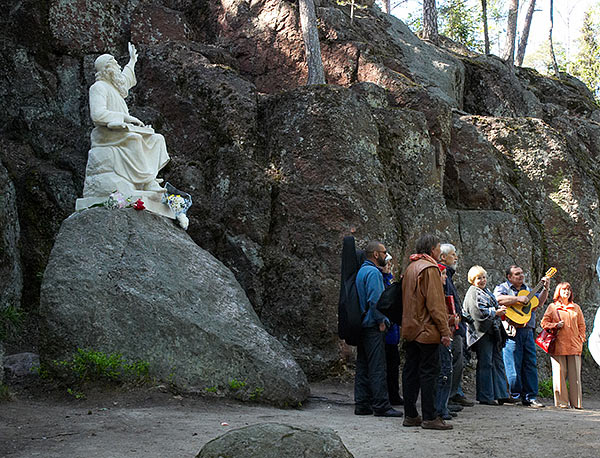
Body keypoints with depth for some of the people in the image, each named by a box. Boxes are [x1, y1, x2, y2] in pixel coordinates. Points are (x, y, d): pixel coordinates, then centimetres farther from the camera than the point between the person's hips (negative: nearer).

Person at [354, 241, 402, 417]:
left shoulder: (361, 271, 17)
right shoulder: (373, 272, -12)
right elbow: (374, 300, -20)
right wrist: (381, 321, -11)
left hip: (362, 326, 10)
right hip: (372, 325, -10)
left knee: (363, 366, 10)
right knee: (377, 366, -8)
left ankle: (362, 404, 13)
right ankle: (381, 405, -6)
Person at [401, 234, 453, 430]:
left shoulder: (410, 268, 16)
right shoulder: (429, 269, -12)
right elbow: (435, 303, -17)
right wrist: (444, 331, -16)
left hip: (410, 330, 9)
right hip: (427, 331, -9)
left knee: (411, 372, 9)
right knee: (429, 372, -5)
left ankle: (410, 415, 14)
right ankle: (429, 417, -3)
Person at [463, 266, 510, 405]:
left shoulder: (487, 292, 21)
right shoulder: (473, 293, -8)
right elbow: (479, 312, -20)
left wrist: (500, 309, 10)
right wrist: (496, 312, -12)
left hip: (494, 332, 10)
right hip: (482, 332, -10)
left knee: (498, 362, 10)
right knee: (485, 364, -7)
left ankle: (501, 394, 14)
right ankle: (485, 397, -2)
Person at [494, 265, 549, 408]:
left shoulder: (527, 289, 24)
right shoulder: (502, 288, 2)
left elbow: (539, 301, 23)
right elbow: (499, 299, -19)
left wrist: (545, 288, 10)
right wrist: (518, 299, -18)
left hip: (528, 331, 7)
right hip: (512, 331, -6)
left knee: (531, 364, 4)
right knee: (513, 365, -6)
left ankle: (530, 397, 9)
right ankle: (515, 395, 3)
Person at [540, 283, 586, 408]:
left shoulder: (576, 308, 18)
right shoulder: (552, 307, 9)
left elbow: (581, 325, 19)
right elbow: (544, 323, 7)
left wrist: (581, 339, 9)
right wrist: (556, 325, -8)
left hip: (574, 345, 2)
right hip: (558, 346, -2)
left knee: (575, 374, -1)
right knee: (559, 373, -4)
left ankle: (576, 402, 5)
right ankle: (561, 402, 1)